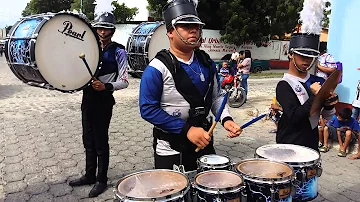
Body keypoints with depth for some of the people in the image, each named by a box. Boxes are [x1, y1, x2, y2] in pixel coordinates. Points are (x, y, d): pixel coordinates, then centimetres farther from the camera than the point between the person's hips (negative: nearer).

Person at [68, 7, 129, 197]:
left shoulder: (118, 51, -8)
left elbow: (124, 82, -13)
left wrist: (106, 86, -29)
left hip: (103, 100, -6)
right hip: (87, 97, 7)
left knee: (100, 141, 2)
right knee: (88, 140, 15)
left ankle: (101, 180, 18)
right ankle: (89, 175, 31)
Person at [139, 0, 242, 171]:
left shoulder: (206, 62, 2)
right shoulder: (157, 68, -17)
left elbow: (216, 96, 12)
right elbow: (148, 109, -19)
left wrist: (226, 119, -7)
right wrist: (186, 130, -22)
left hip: (204, 142, 6)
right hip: (171, 149, -5)